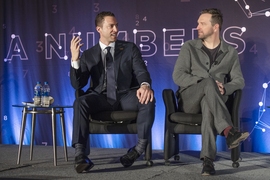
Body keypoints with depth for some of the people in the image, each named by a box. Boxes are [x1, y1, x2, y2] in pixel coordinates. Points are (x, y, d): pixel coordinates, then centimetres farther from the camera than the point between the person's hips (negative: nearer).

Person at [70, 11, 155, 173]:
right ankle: (80, 154, -36)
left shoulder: (130, 48, 11)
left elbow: (141, 71, -1)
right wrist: (75, 59, -13)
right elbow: (77, 84, 4)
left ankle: (141, 146, -18)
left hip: (126, 97, 0)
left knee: (148, 100, -31)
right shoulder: (88, 55, 11)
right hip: (102, 98, 0)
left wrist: (145, 85, -27)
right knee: (80, 102, -31)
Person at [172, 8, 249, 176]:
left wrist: (224, 88, -17)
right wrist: (207, 83, -17)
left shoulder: (231, 52, 12)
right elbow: (178, 76, -4)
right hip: (189, 99, 0)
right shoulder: (189, 47, 7)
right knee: (209, 82, -35)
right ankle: (229, 131, -46)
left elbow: (239, 80, 6)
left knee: (208, 105, -40)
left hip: (212, 100, 1)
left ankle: (208, 159, -49)